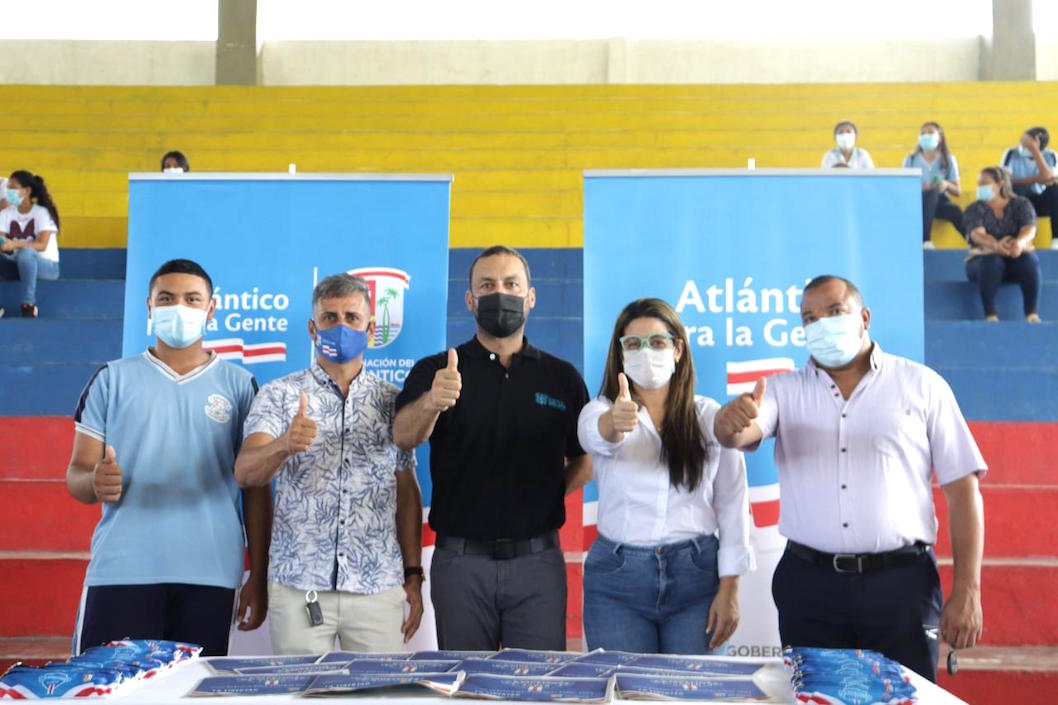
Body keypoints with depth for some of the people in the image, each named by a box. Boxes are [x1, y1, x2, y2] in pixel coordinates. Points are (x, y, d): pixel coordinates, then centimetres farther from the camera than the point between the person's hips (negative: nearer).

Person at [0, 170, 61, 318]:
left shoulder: (42, 212, -10)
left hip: (46, 265, -5)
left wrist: (15, 245, -38)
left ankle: (29, 304, -29)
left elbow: (42, 245, -22)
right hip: (18, 266, 5)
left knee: (25, 252, -38)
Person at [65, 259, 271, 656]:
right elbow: (76, 474, 8)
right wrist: (95, 483, -16)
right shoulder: (112, 380, 10)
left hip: (210, 576, 0)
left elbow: (256, 488, 9)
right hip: (120, 573, 0)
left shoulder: (238, 385, 9)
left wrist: (258, 577, 4)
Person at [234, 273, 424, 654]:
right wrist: (284, 445, -34)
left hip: (379, 588, 2)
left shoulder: (392, 401, 7)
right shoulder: (279, 395, 0)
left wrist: (413, 575, 4)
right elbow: (245, 473, -13)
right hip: (298, 584, -1)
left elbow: (407, 493, 9)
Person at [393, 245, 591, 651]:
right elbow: (403, 436, -16)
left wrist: (548, 494, -2)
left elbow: (585, 461, 15)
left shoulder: (562, 377, 8)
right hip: (460, 561, -1)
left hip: (537, 561, 1)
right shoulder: (435, 371, 3)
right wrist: (431, 403, -37)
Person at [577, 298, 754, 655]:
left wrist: (729, 591, -3)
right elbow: (594, 434, -24)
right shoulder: (599, 411, 2)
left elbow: (732, 506, 2)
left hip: (696, 575, 0)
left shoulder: (711, 417, 3)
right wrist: (614, 423, -47)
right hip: (617, 576, 0)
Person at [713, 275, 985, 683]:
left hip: (901, 582, -1)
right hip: (808, 583, 2)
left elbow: (962, 489, 2)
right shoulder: (785, 390, 8)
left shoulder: (921, 385, 3)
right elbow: (741, 435, -11)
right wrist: (731, 424, -36)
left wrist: (966, 592, -4)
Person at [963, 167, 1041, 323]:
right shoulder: (975, 209, 6)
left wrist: (1020, 242, -38)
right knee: (991, 262, -35)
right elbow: (977, 233, -14)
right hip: (984, 258, -1)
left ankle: (1032, 314, -37)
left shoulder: (1022, 204, 7)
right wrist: (996, 245, -38)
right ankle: (990, 315, -42)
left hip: (1018, 257, 1)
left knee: (1030, 260, -32)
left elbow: (1029, 229, -12)